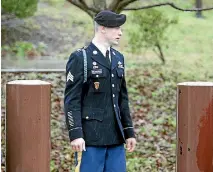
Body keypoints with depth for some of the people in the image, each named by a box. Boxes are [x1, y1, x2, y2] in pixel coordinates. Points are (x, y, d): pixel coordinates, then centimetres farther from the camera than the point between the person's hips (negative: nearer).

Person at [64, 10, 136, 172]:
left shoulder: (118, 58, 14)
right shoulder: (80, 58, -7)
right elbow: (72, 100, -11)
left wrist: (129, 132, 14)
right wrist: (75, 134, -18)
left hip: (115, 136, 7)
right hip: (90, 137, -6)